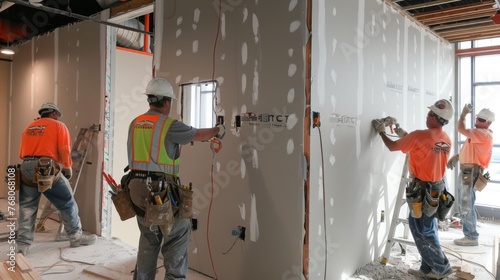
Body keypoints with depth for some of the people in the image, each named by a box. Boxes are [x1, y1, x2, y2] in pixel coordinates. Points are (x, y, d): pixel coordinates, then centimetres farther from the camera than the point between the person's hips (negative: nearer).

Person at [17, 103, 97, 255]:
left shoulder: (29, 127, 22)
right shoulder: (58, 126, 6)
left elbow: (22, 153, 18)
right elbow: (64, 150, -5)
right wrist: (68, 168, 5)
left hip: (26, 169, 6)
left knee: (27, 208, 12)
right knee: (67, 203, 8)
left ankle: (22, 245, 12)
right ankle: (76, 237, 17)